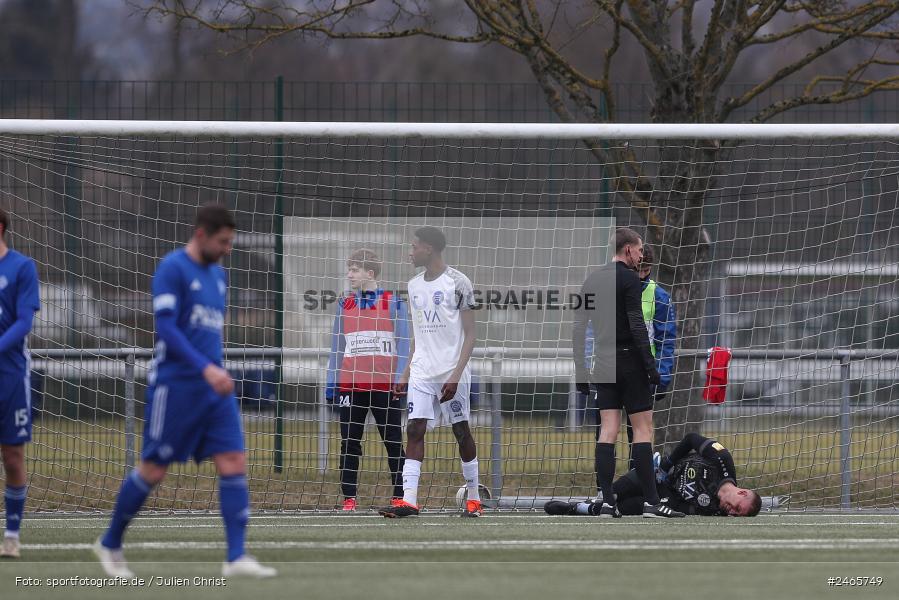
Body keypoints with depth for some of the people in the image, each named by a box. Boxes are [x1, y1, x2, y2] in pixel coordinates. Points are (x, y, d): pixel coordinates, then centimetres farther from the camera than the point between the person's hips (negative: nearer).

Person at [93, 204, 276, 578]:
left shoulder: (218, 275, 15)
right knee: (154, 469, 0)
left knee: (234, 463, -6)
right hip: (175, 385, -7)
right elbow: (166, 328, -18)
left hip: (214, 386, 7)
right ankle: (110, 544, 18)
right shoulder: (173, 268, -10)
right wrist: (207, 368, -24)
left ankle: (237, 557, -9)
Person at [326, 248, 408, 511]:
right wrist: (332, 382, 6)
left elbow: (403, 345, 1)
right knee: (349, 442, 2)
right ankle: (349, 498, 6)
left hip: (384, 385, -3)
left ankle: (399, 496, 7)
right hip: (350, 385, 3)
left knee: (394, 442, 2)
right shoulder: (344, 305, 10)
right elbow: (337, 347, 13)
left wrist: (401, 380, -8)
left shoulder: (393, 304, 1)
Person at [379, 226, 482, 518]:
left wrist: (456, 374, -17)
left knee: (461, 431, 2)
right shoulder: (415, 286, 13)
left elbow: (469, 334, -8)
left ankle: (474, 499, 14)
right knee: (414, 430, -6)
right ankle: (409, 500, -12)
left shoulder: (457, 283, -7)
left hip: (451, 372, -5)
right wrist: (406, 373, 15)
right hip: (421, 373, 5)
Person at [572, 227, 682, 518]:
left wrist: (581, 372, 15)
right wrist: (651, 366, -15)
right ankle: (650, 501, -7)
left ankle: (606, 501, -2)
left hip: (603, 362, 6)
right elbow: (636, 325, -16)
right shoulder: (628, 279, -9)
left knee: (608, 430, 3)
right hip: (629, 360, -6)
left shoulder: (592, 280, 12)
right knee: (643, 426, -3)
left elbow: (579, 328, 12)